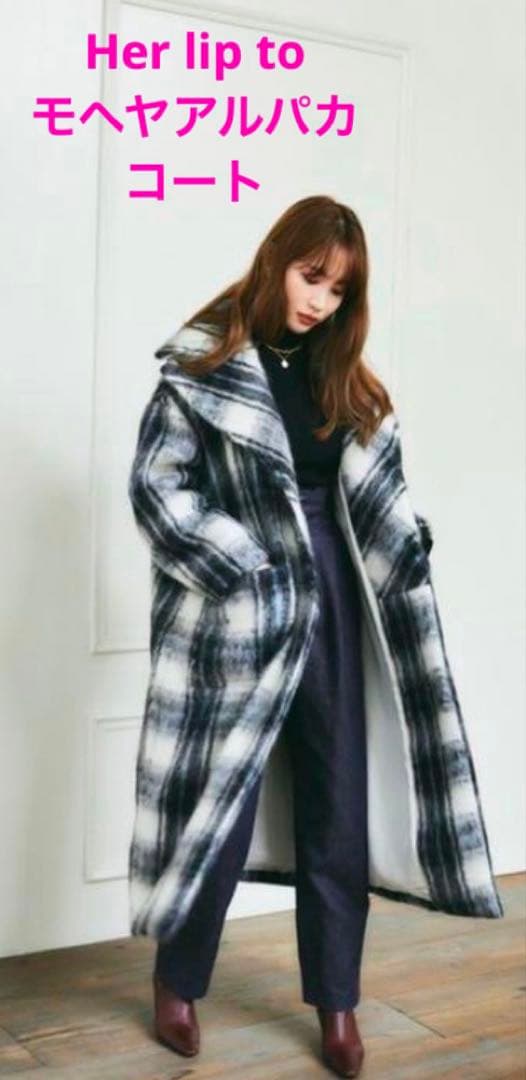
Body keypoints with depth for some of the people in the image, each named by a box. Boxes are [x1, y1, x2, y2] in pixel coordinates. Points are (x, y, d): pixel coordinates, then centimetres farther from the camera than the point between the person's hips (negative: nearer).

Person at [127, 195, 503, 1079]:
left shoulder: (345, 380, 12)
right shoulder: (203, 365, -5)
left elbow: (376, 493, 13)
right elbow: (155, 487, -10)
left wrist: (405, 556, -3)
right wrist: (244, 568, -13)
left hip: (329, 608, 5)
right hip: (235, 617, -5)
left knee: (338, 807, 8)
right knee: (219, 799, 5)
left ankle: (336, 1004, 24)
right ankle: (177, 981, 28)